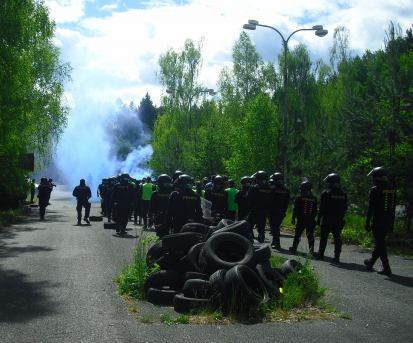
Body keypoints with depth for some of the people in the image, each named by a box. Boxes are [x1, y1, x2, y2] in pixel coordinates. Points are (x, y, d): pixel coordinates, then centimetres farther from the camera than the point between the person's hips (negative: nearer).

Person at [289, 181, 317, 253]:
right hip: (311, 220, 3)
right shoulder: (314, 199, 8)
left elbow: (295, 209, -6)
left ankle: (294, 248, 12)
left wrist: (293, 218, -1)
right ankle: (311, 249, 3)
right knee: (310, 235, 6)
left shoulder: (299, 198, -5)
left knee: (298, 234, 5)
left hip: (301, 220, -3)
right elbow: (315, 211, 11)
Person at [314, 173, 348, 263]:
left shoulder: (326, 193, -9)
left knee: (323, 236, 6)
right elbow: (345, 208, 11)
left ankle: (320, 254, 11)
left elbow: (322, 208, -11)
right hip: (339, 219, 4)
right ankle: (337, 256, 2)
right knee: (337, 237, 6)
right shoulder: (343, 194, 8)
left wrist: (319, 219, -7)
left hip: (328, 218, -4)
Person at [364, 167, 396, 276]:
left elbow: (371, 208, -13)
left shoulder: (375, 190, -12)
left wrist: (367, 223, -8)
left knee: (380, 243, -1)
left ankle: (386, 269, -4)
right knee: (380, 242, 19)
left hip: (378, 222, -7)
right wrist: (391, 224, 18)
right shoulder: (392, 190, 9)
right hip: (388, 222, 7)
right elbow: (393, 208, 13)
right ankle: (371, 262, 35)